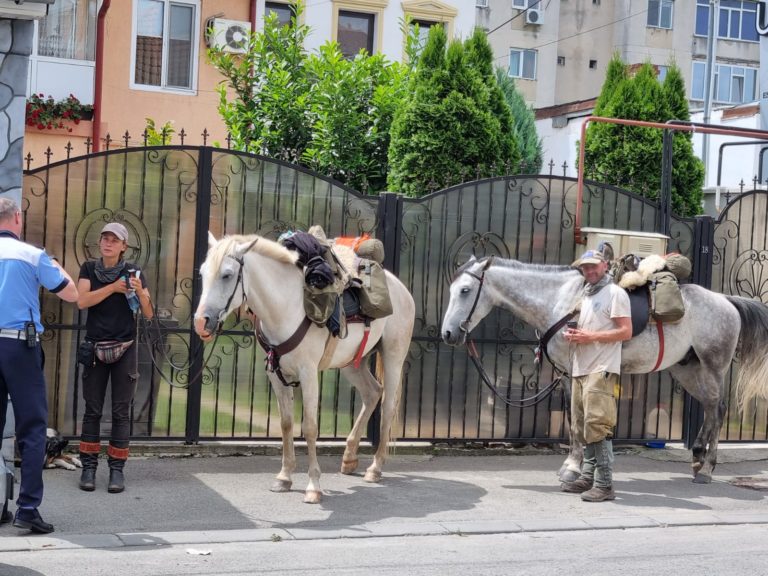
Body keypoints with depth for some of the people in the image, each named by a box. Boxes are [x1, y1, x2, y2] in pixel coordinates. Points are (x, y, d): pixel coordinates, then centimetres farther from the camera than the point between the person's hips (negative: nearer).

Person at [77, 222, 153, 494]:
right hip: (95, 348, 1)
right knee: (92, 409, 2)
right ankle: (89, 467, 7)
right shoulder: (89, 268, 4)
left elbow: (149, 314, -1)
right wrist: (114, 287, -17)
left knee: (121, 411, 1)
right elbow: (82, 301, -12)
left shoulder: (134, 272, 1)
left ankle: (117, 468, 5)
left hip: (125, 349, 0)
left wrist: (140, 291, -19)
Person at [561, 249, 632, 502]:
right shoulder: (586, 295, 21)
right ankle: (588, 477, 20)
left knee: (597, 426, -14)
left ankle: (604, 484, -12)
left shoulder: (615, 293, -5)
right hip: (579, 368, 9)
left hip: (600, 370, -9)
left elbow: (626, 331, -13)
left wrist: (590, 336, -18)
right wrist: (573, 335, 6)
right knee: (582, 428, 11)